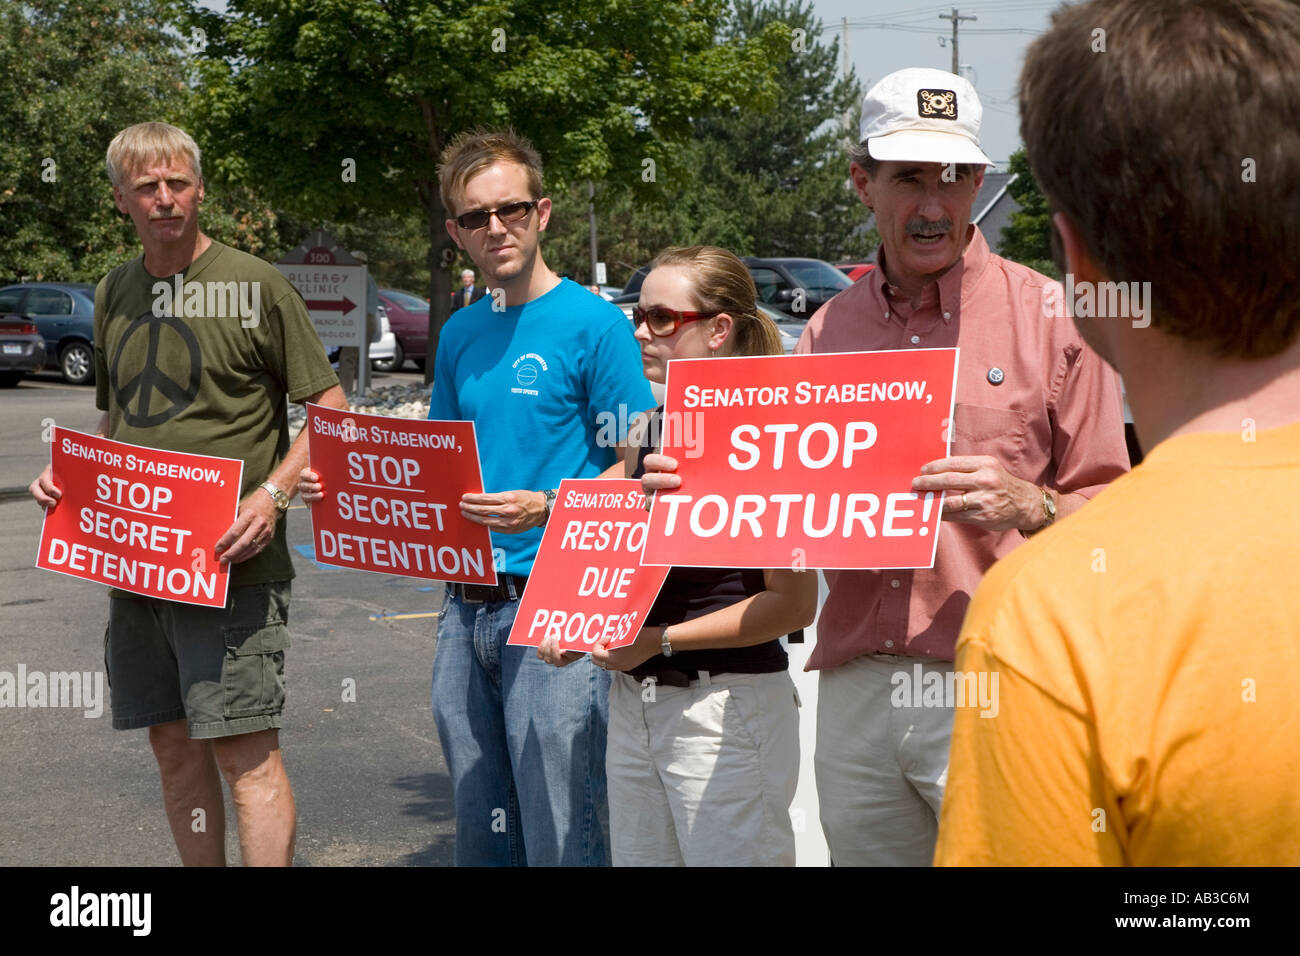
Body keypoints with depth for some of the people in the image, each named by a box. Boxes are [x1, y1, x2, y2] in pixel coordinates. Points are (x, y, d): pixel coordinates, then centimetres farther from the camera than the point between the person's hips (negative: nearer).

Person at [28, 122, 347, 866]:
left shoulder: (255, 286, -6)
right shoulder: (113, 294, 13)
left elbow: (333, 412, -5)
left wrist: (273, 494, -19)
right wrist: (70, 476, 6)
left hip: (231, 565, -6)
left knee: (246, 752, -8)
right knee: (176, 746, 12)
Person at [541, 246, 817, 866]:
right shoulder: (650, 432, 10)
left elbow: (794, 603, -17)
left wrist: (664, 640, -18)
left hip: (728, 705, -7)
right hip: (633, 703, 8)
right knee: (639, 858, 14)